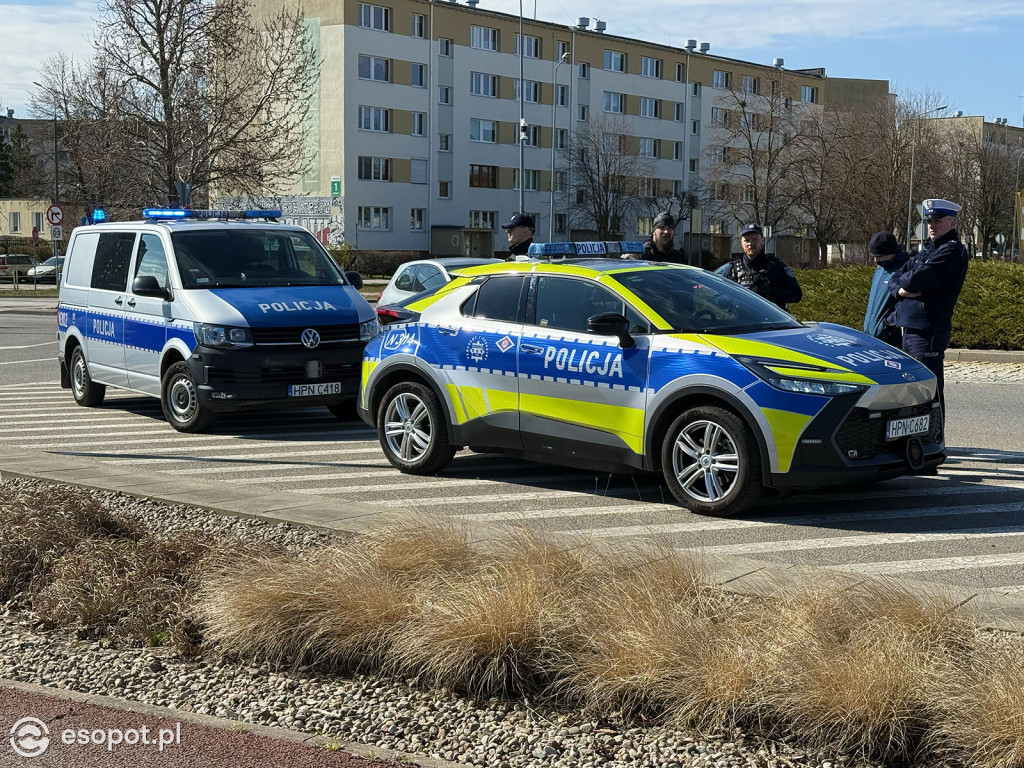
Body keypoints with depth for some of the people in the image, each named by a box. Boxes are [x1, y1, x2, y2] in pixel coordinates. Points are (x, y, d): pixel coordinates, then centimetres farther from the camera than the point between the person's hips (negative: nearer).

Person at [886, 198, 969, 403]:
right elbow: (894, 280, 16)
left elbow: (917, 280, -22)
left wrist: (905, 281, 1)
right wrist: (900, 290, -7)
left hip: (929, 330, -9)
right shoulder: (927, 249, 20)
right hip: (910, 329, 9)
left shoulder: (953, 251, -10)